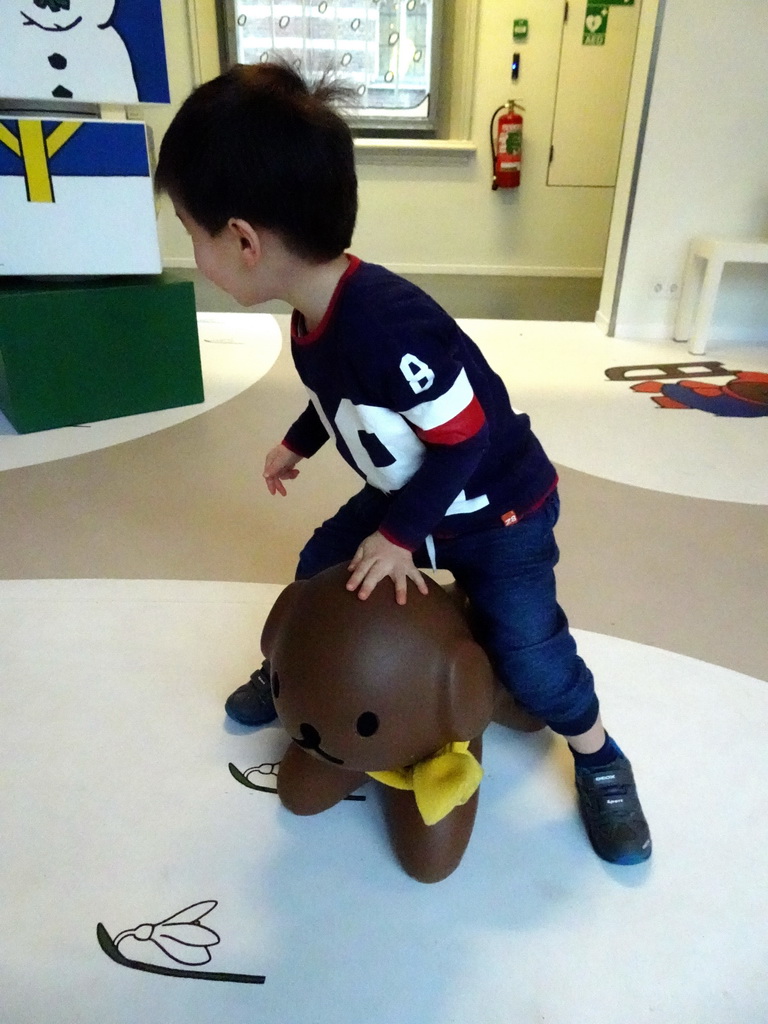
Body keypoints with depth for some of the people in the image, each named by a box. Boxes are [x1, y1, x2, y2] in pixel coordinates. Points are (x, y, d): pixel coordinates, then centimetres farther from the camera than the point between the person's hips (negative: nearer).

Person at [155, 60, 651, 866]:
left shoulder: (387, 325, -38)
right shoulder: (312, 321, -8)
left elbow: (466, 438, -31)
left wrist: (400, 537, -22)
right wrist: (297, 444, 25)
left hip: (499, 510, -8)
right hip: (406, 496, 8)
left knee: (528, 652, -7)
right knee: (319, 569, 13)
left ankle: (600, 763, 23)